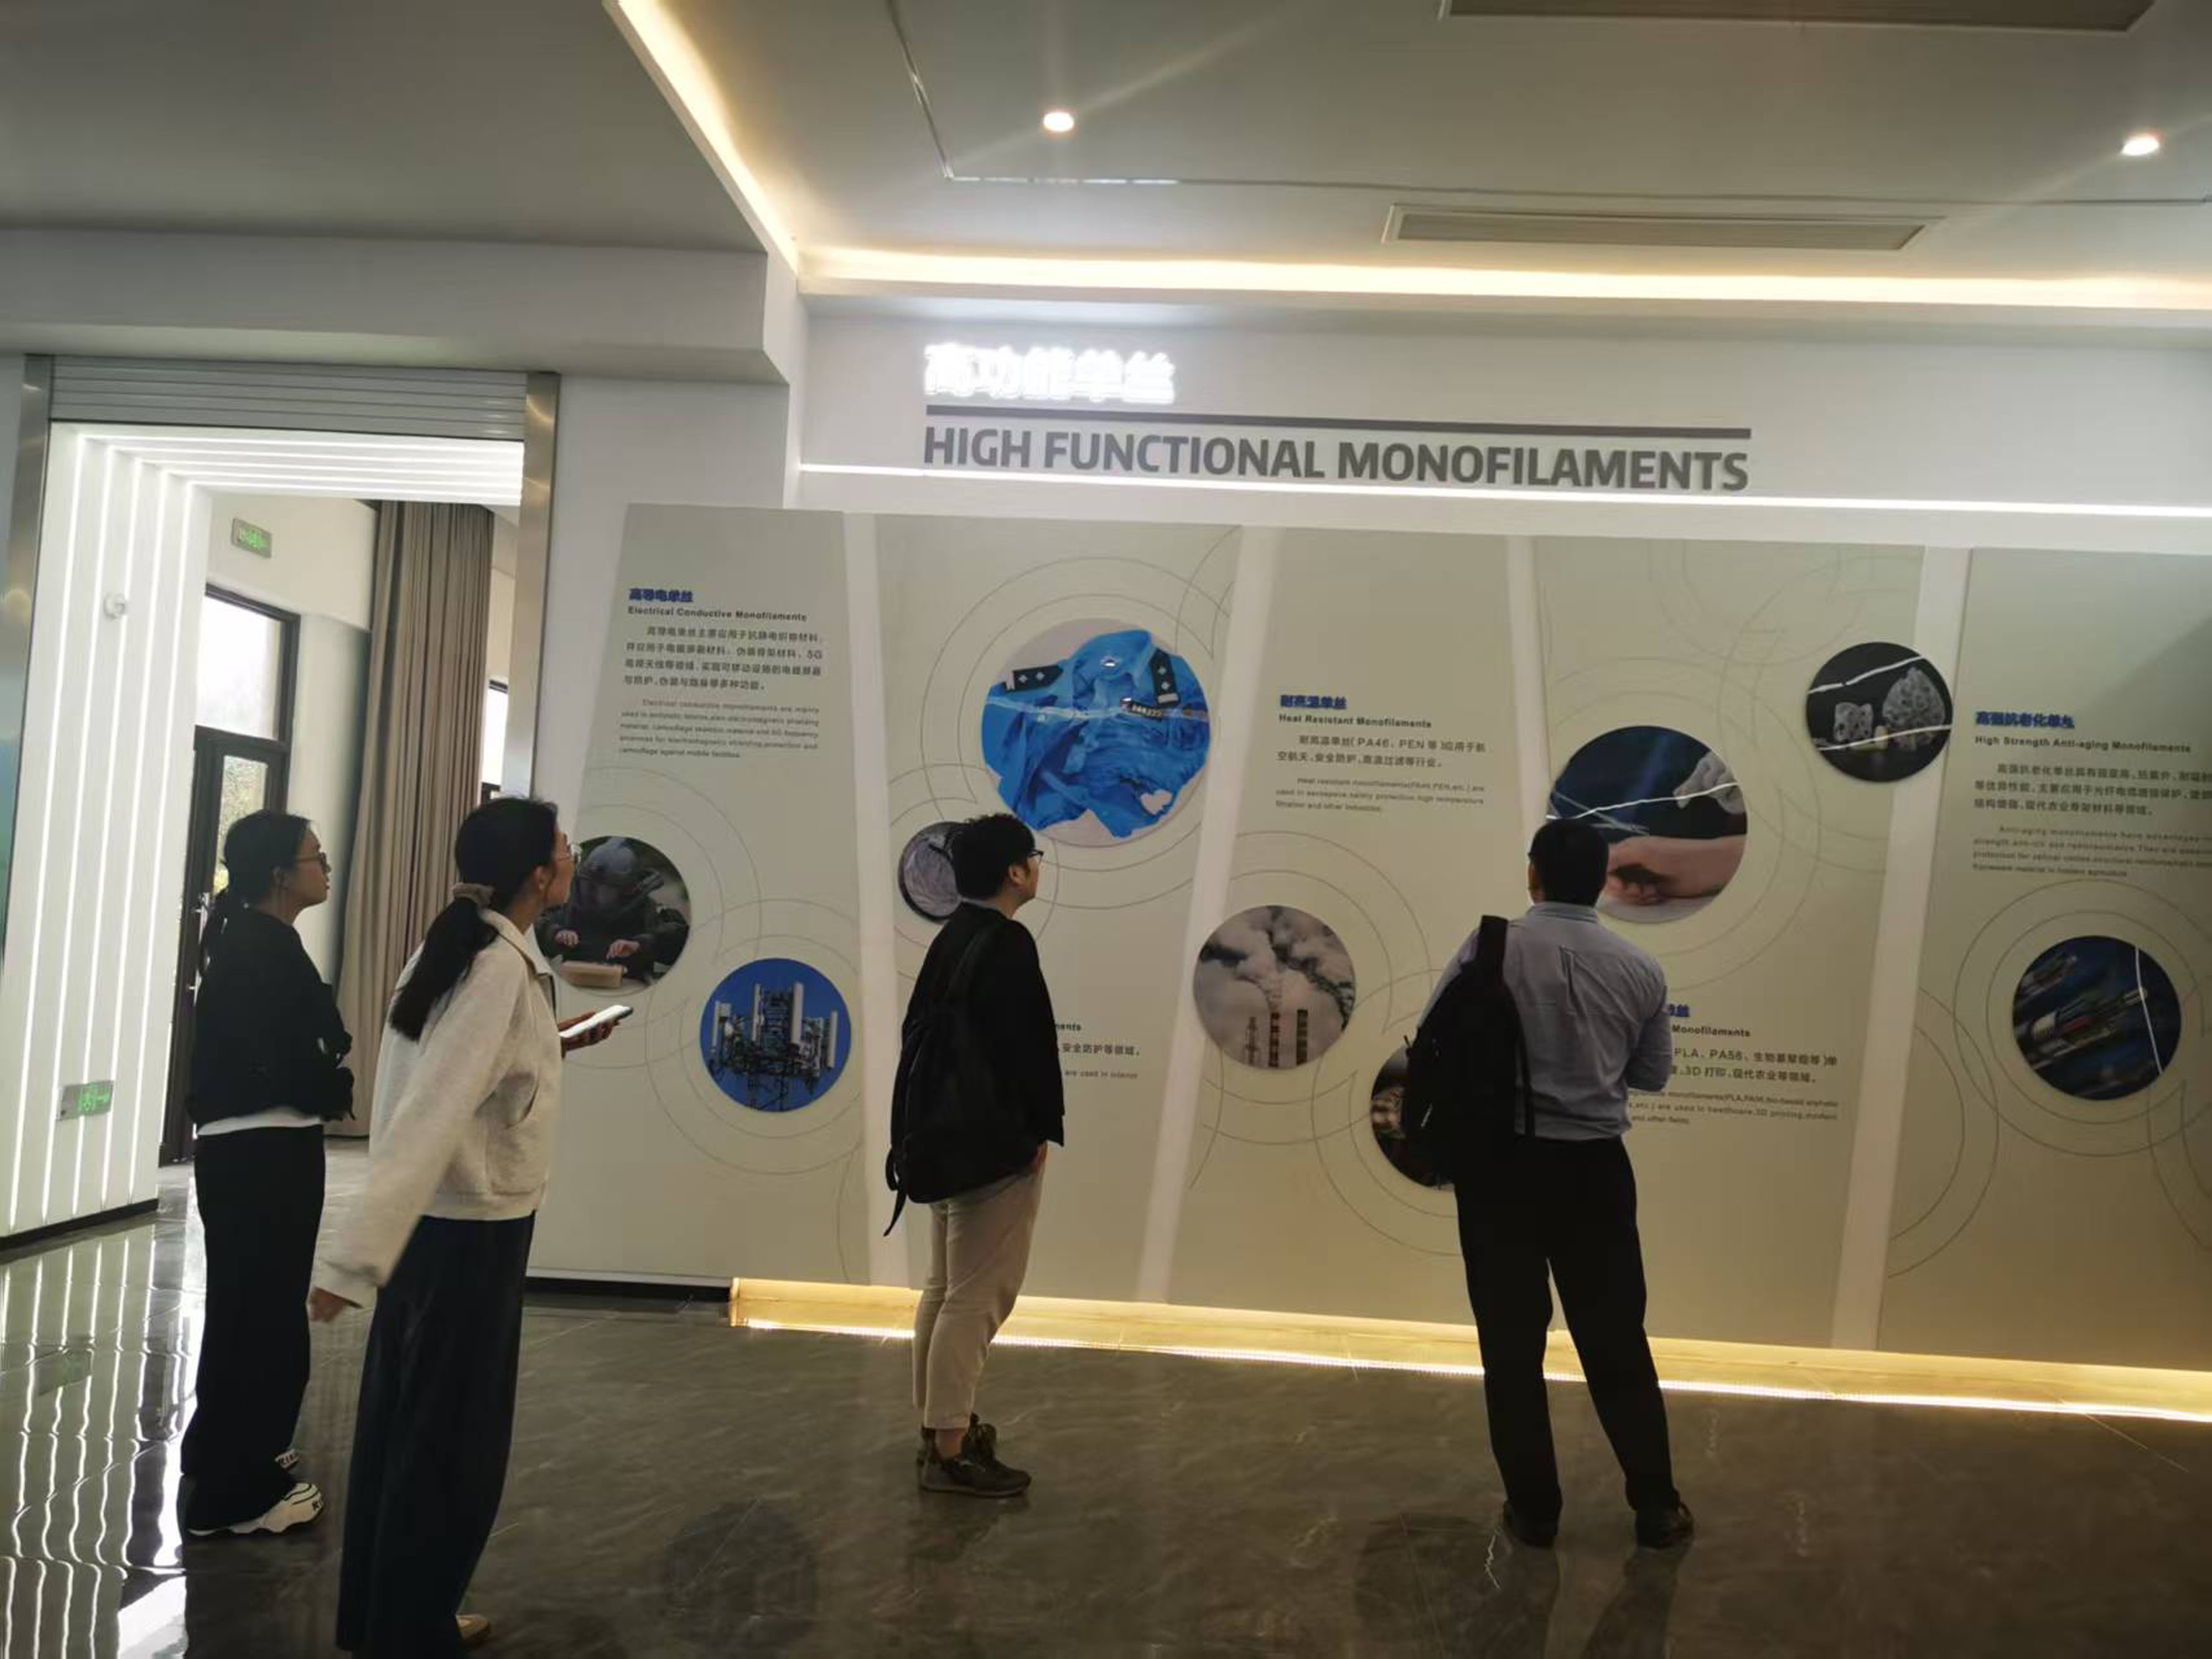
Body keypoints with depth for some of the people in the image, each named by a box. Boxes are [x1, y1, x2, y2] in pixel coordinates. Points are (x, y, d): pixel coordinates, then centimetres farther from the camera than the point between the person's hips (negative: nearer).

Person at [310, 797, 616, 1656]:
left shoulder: (458, 948, 6)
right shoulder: (500, 968, -23)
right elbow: (432, 1108, -29)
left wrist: (550, 1047, 14)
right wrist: (356, 1256, -32)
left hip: (435, 1218, 9)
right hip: (472, 1227, -9)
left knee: (405, 1417, 19)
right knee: (451, 1433, 7)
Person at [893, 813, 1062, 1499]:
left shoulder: (951, 938, 9)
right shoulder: (1007, 946, -19)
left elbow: (920, 1031, 12)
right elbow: (1024, 1049, -22)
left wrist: (933, 1130, 16)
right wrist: (1039, 1134, -10)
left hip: (945, 1138, 10)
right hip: (993, 1147, -10)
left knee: (945, 1289, 19)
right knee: (977, 1299, -2)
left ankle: (941, 1422, 31)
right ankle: (950, 1451, 4)